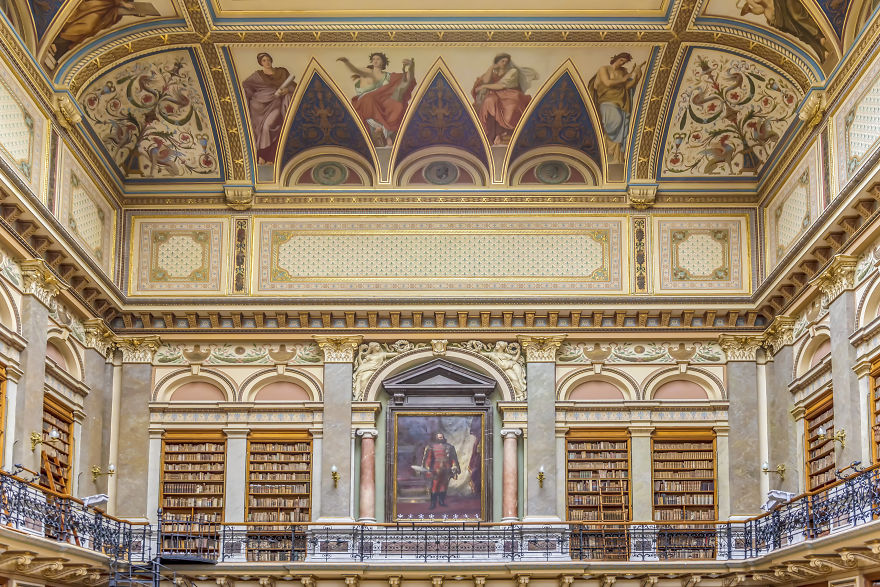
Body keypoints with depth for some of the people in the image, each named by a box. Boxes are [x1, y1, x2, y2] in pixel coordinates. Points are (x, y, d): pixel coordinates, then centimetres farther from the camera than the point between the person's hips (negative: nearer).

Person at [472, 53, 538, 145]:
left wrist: (484, 86, -4)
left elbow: (502, 85, -8)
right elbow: (485, 81, -4)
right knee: (490, 102, -34)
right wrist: (492, 66, -2)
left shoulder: (513, 71, 3)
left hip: (510, 94, -2)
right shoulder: (493, 72, 18)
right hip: (495, 95, 2)